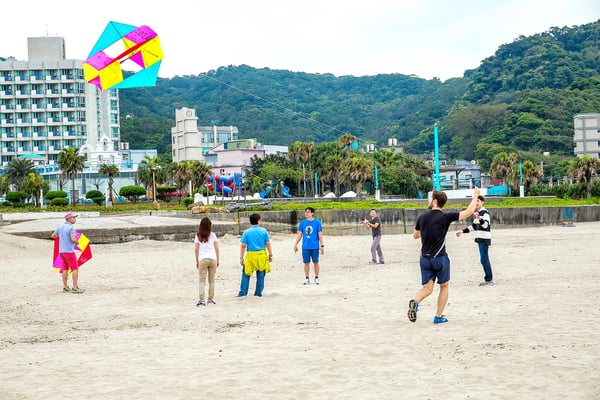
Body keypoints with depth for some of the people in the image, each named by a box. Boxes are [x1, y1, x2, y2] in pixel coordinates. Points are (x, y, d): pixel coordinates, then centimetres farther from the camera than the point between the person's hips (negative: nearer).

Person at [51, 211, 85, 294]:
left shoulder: (60, 227, 9)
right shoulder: (71, 227, -13)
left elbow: (53, 236, 18)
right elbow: (73, 239, -22)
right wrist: (77, 242, 0)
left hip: (61, 251, 8)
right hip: (69, 251, -8)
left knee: (65, 269, 12)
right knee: (75, 269, -3)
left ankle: (65, 287, 13)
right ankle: (75, 288, -6)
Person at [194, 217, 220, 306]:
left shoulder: (198, 236, 4)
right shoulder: (212, 235, 4)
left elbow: (196, 250, 3)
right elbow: (217, 249, 3)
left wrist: (197, 261, 11)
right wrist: (217, 260, 12)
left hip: (202, 259, -1)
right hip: (213, 259, 1)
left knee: (202, 280, 0)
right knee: (211, 281, 11)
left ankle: (201, 299, -14)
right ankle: (210, 299, 14)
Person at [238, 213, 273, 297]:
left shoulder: (246, 232, -2)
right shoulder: (263, 231, 0)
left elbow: (243, 246, -3)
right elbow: (268, 244, 2)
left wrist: (241, 257, 1)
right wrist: (270, 255, 11)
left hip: (251, 255, -1)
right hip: (262, 255, 1)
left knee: (246, 274, 7)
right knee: (260, 275, 11)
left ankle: (242, 293, 3)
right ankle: (258, 293, 16)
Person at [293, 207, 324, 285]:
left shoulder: (317, 222, -2)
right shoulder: (302, 223, 5)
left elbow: (320, 234, 0)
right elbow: (299, 234, 9)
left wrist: (322, 245, -3)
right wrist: (295, 244, 4)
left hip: (315, 246, -2)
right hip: (305, 247, 2)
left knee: (315, 262, 5)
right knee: (306, 262, 6)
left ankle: (316, 278, 16)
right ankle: (307, 278, 16)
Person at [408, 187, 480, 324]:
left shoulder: (422, 218, 1)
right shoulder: (446, 217, -9)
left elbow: (415, 235, 17)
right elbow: (469, 212, -7)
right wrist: (475, 196, 6)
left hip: (425, 258, 3)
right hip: (440, 258, -3)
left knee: (427, 288, 8)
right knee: (444, 286, 16)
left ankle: (415, 301, -22)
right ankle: (438, 316, 15)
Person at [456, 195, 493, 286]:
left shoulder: (485, 212, -12)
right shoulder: (477, 213, 16)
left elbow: (485, 224, -27)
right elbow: (473, 226, 24)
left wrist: (480, 218, -46)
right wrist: (463, 231, 20)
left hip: (485, 239, -9)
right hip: (480, 239, 9)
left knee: (484, 259, -10)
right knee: (484, 259, 12)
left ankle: (488, 279, -6)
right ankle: (488, 279, 17)